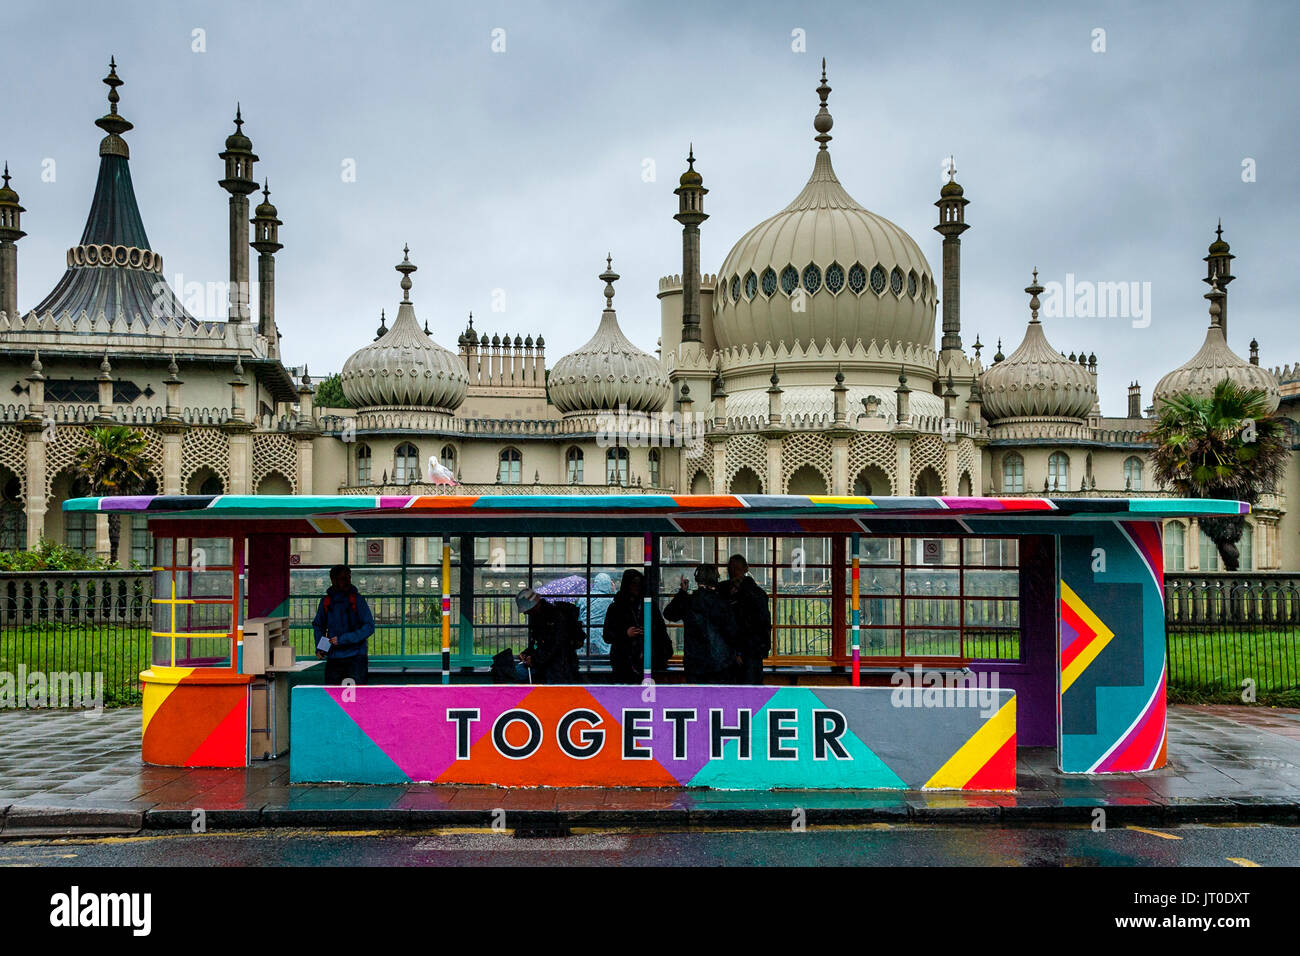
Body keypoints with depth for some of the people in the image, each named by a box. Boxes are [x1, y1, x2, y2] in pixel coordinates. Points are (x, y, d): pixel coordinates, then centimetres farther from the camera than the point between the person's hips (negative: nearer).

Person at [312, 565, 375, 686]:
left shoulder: (357, 599, -2)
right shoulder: (326, 601, 7)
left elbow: (369, 626, -8)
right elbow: (318, 626, 21)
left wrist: (343, 639, -15)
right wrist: (319, 648, 6)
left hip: (356, 656, -3)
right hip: (333, 657, 3)